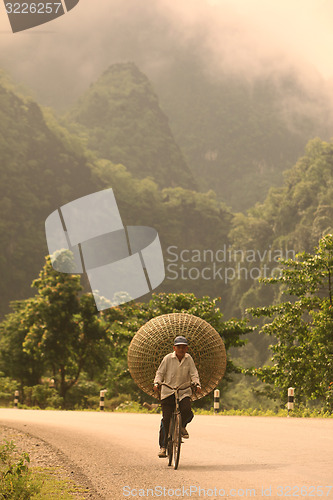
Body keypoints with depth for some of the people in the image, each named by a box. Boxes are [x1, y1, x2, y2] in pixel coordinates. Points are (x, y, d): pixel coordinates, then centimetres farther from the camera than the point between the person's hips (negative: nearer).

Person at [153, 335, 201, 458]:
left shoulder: (188, 359, 4)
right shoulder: (168, 358, -1)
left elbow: (194, 373, 2)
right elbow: (160, 372, 2)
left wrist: (197, 384, -15)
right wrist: (157, 383, -15)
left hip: (184, 392, 1)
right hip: (168, 392, -1)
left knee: (187, 411, -25)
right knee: (166, 419, -8)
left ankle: (182, 426, 11)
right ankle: (163, 446, 4)